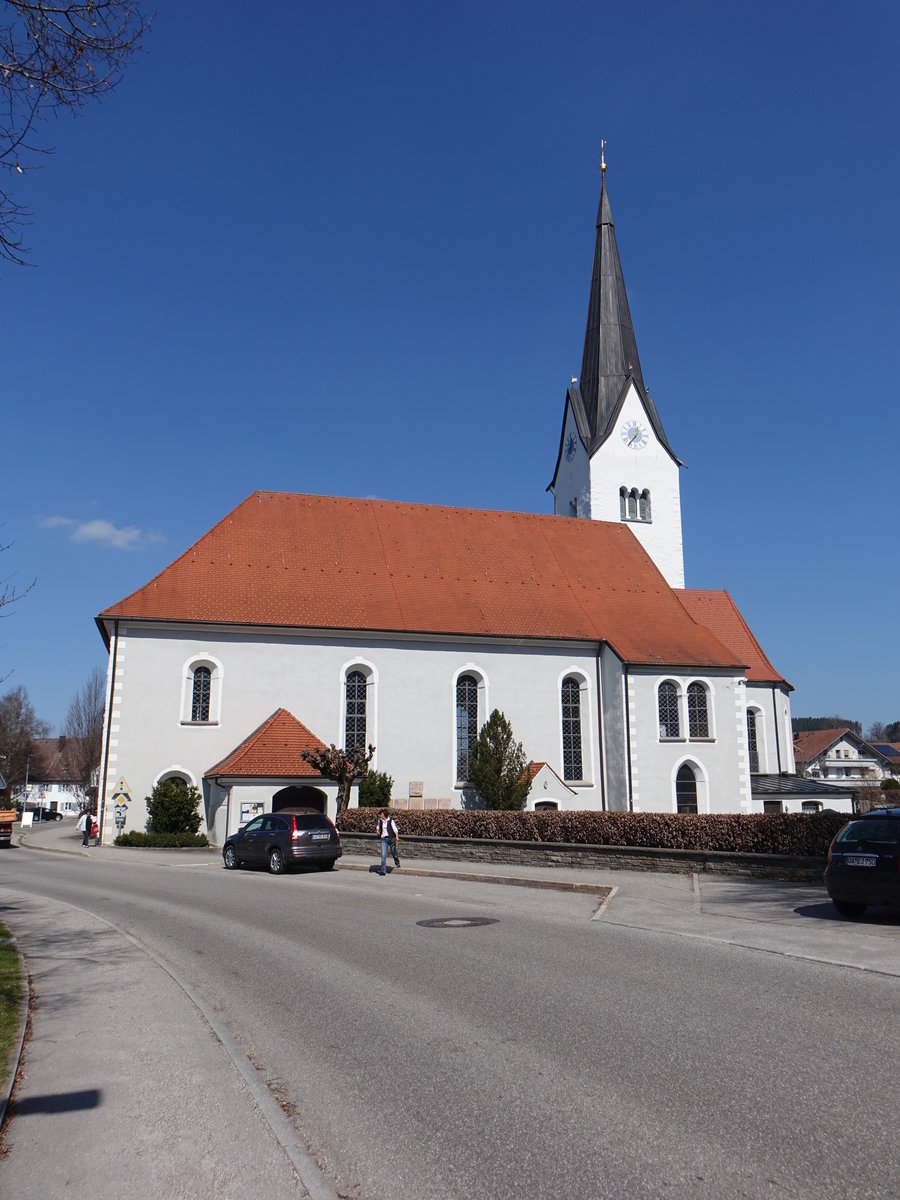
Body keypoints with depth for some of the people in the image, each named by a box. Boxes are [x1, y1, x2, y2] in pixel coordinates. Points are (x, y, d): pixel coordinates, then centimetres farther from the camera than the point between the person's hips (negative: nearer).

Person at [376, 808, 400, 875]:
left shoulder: (391, 820, -7)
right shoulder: (380, 821, 7)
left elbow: (395, 829, -13)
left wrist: (397, 837, -26)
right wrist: (378, 831, 8)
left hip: (391, 839, -3)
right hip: (383, 839, 3)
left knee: (393, 852, 11)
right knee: (383, 855, -7)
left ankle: (397, 863, 43)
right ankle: (383, 871, -8)